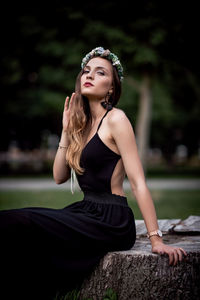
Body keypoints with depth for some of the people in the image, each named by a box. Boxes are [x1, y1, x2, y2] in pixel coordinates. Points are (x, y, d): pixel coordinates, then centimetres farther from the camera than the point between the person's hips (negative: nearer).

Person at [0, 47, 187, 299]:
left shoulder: (115, 119, -8)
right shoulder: (83, 123, 15)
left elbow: (138, 183, -13)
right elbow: (59, 177, 12)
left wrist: (156, 240, -16)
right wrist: (66, 131, 5)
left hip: (111, 220, -7)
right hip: (87, 212, 7)